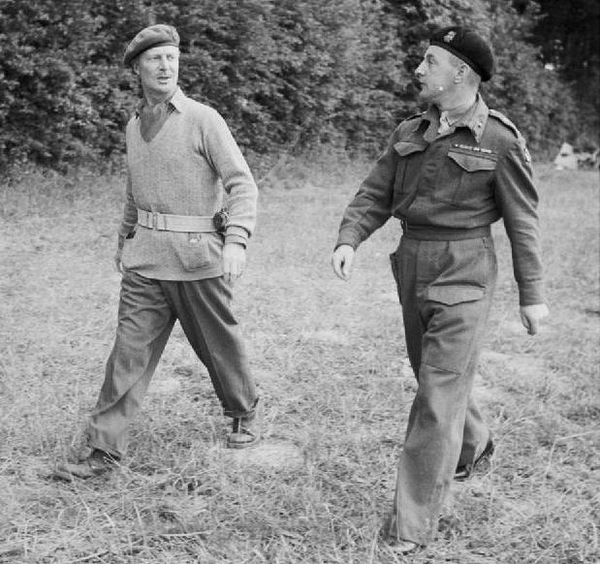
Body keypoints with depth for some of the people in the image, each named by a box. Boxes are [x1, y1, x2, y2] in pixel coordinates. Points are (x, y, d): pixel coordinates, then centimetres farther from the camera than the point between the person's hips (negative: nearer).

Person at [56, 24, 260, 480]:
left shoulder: (203, 120, -7)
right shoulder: (134, 126, 12)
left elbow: (243, 184, -12)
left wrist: (237, 241, -25)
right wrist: (125, 241, 31)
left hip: (197, 255, -4)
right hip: (144, 258, 5)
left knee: (219, 343, 10)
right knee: (130, 350, 0)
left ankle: (245, 414, 35)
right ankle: (105, 449, 4)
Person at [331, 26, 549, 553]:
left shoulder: (500, 140, -8)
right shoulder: (409, 133, 7)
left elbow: (522, 219, -5)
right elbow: (374, 194, 7)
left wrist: (532, 293, -3)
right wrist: (348, 240, -12)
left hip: (464, 271, -6)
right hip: (411, 264, 6)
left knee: (440, 389, -8)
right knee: (433, 374, 20)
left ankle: (413, 522, -1)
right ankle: (473, 445, 49)